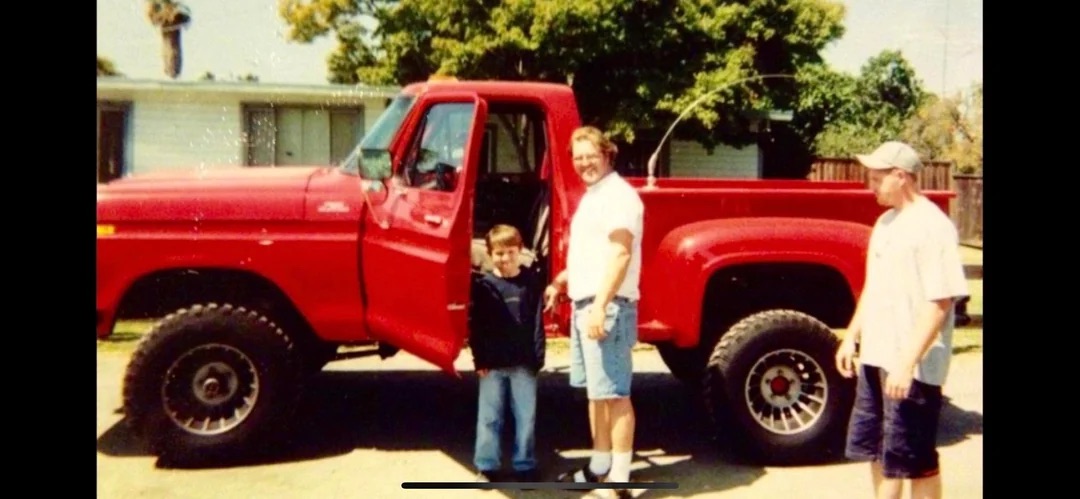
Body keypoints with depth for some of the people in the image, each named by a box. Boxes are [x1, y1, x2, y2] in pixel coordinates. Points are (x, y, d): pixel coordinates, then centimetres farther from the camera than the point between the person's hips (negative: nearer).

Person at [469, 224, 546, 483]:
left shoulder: (532, 281, 1)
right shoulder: (483, 285, 0)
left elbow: (537, 321, 0)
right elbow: (477, 325, 0)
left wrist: (537, 357, -4)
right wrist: (479, 360, -5)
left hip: (523, 363, 0)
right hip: (492, 363, 0)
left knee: (525, 416, 8)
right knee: (489, 417, 8)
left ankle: (525, 465, 21)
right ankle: (486, 466, 19)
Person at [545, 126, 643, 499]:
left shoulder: (618, 194, -12)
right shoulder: (592, 195, 19)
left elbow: (620, 254, -21)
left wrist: (600, 306, -27)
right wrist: (560, 282, 22)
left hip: (608, 306, -10)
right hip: (583, 304, 10)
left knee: (614, 394, -8)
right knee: (596, 391, 16)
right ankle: (599, 468, 26)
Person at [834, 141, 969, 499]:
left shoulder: (932, 225, -16)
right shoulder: (886, 221, 11)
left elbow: (940, 302, -21)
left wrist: (908, 362, -24)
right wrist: (852, 336, 17)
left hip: (912, 367, -9)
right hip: (875, 358, 9)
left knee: (916, 460, 2)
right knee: (878, 450, 18)